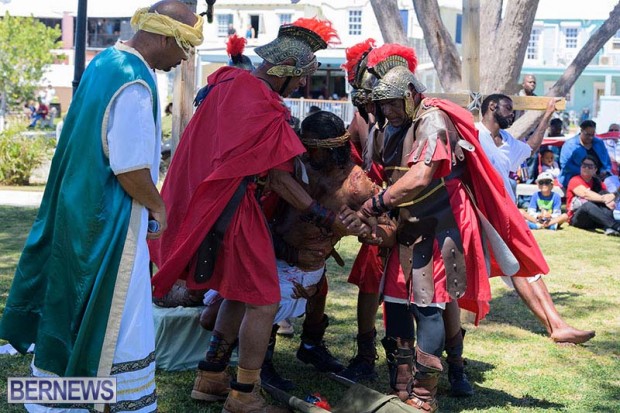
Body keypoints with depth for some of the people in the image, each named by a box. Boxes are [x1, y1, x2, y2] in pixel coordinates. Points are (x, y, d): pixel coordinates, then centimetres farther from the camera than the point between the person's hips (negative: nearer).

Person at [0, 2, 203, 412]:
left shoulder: (105, 61, 7)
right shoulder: (134, 84, -23)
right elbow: (132, 170, -25)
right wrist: (157, 206, -7)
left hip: (77, 211, 10)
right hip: (110, 223, -10)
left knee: (70, 312, 19)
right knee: (122, 321, 3)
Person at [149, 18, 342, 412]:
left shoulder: (228, 81, 5)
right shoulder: (266, 111, -19)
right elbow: (278, 177, -15)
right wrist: (324, 216, -12)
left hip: (201, 203, 9)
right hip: (231, 210, -9)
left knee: (239, 293, 21)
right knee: (263, 301, 1)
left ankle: (211, 377, 27)